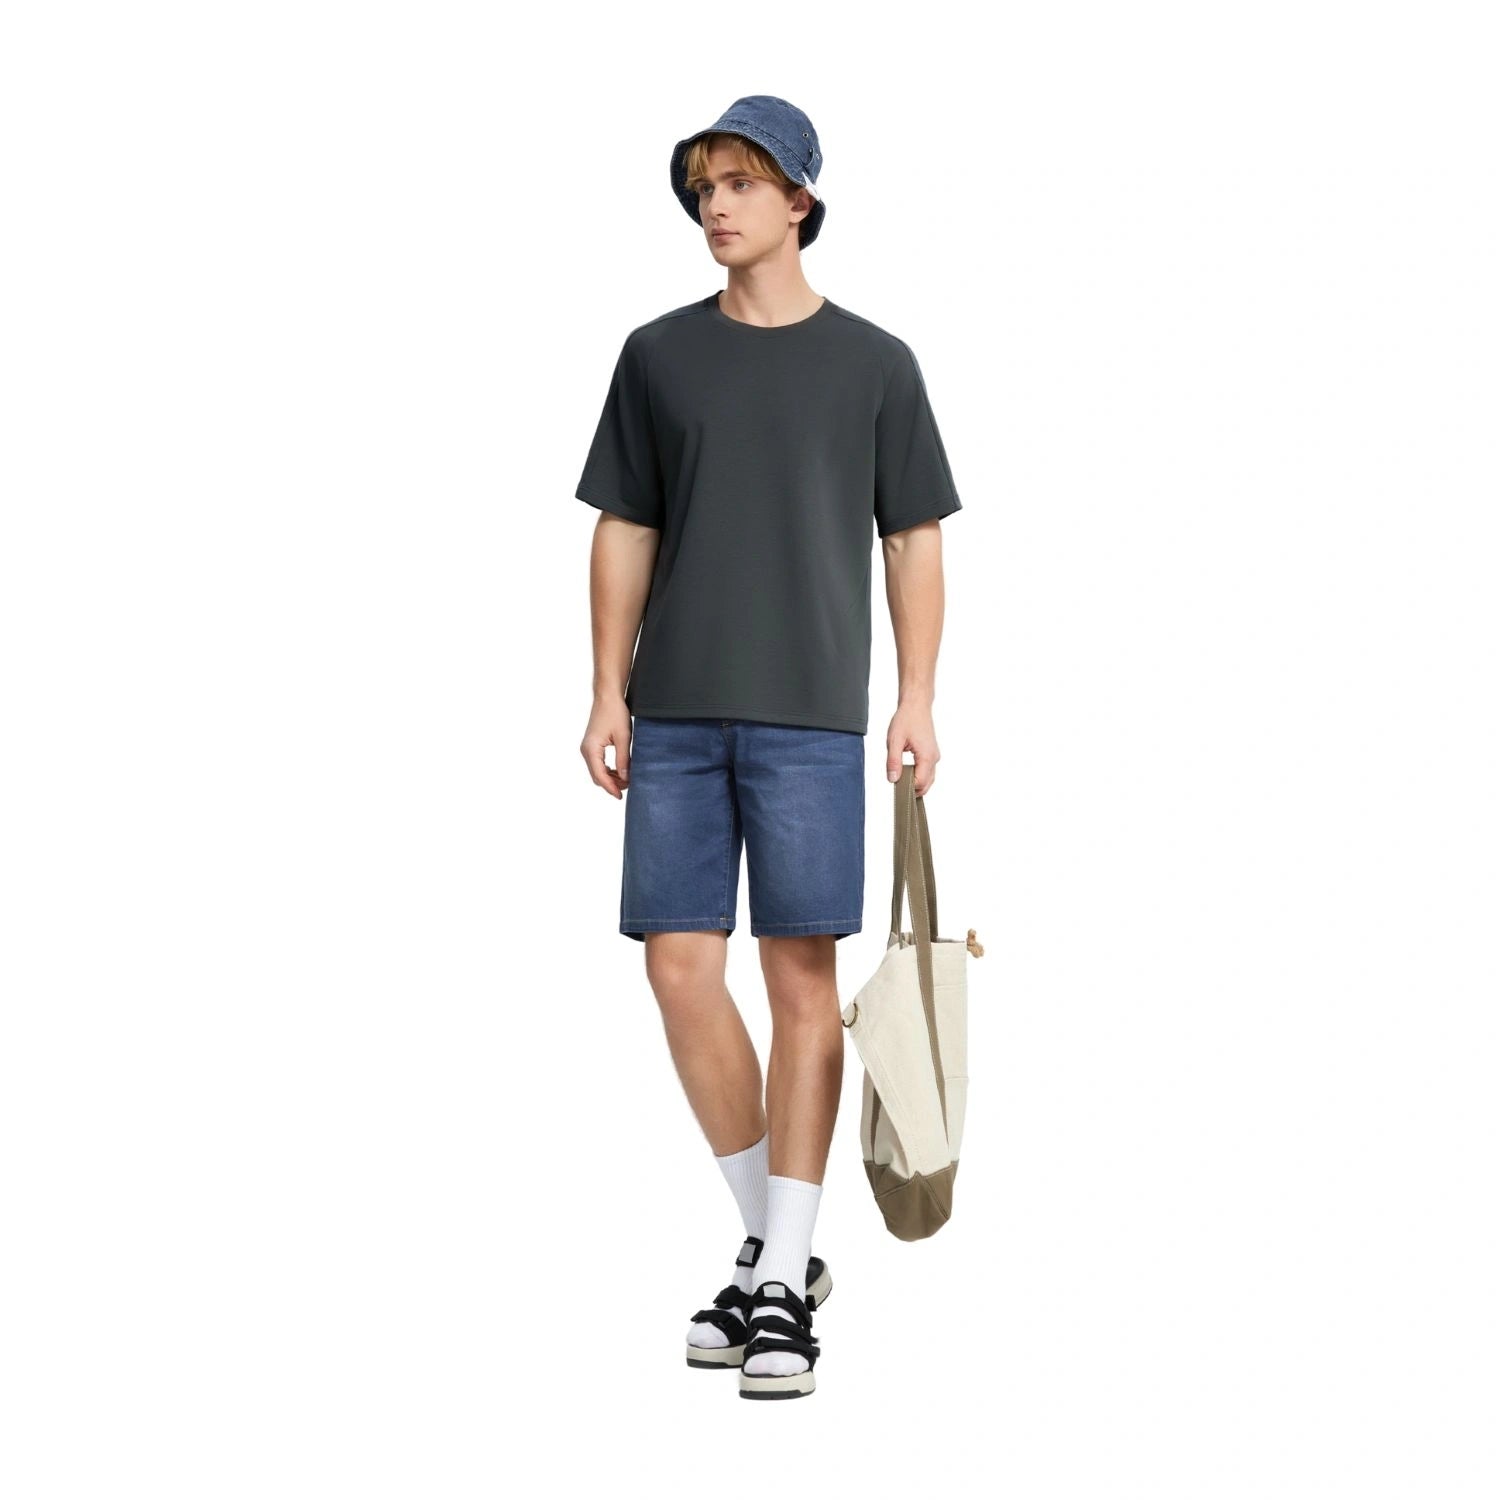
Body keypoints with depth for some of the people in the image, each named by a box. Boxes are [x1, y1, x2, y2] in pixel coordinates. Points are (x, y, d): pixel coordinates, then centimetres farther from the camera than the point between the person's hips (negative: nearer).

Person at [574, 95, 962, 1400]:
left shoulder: (874, 364, 6)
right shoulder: (659, 355, 11)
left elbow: (914, 539, 7)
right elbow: (625, 532, 12)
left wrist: (918, 700, -2)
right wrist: (608, 693, 6)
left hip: (811, 717, -2)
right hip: (675, 715, 3)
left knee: (802, 976, -3)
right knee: (683, 972, 0)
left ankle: (782, 1284, 4)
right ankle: (780, 1244, 17)